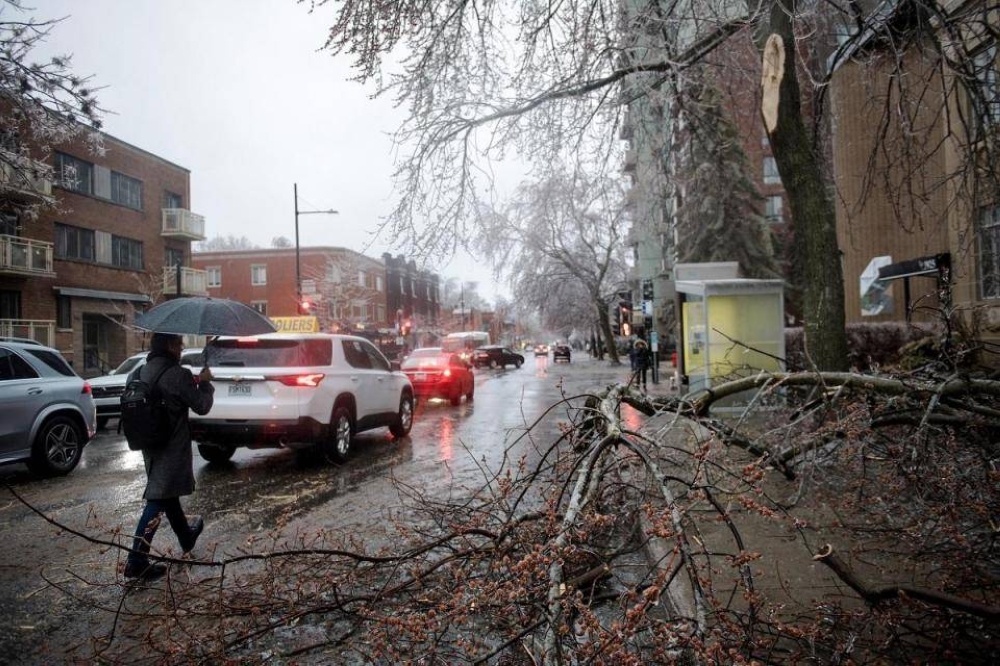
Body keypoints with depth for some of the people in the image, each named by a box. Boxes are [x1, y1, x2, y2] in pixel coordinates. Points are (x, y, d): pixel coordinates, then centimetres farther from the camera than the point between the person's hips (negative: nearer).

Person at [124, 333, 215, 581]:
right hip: (171, 448, -8)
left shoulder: (140, 372, 3)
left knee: (168, 493, 22)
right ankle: (136, 562, -3)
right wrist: (205, 382, 5)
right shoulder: (179, 374, -19)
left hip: (151, 445, 8)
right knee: (159, 500, -4)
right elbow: (201, 406, -13)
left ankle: (186, 536, 42)